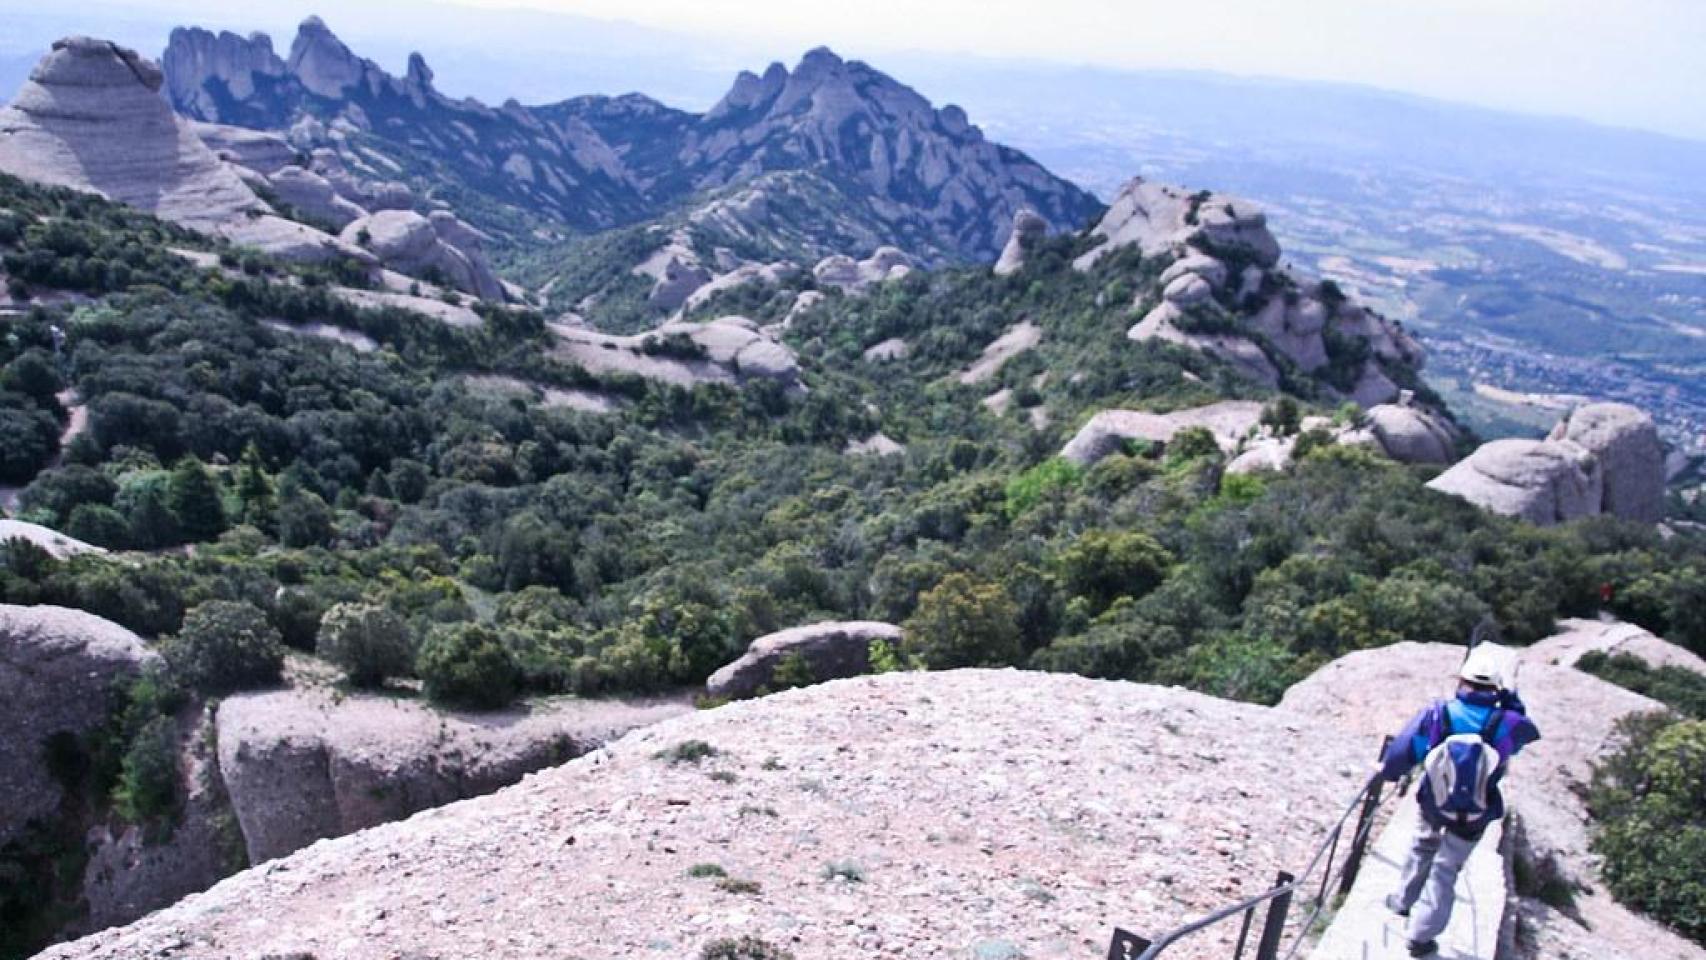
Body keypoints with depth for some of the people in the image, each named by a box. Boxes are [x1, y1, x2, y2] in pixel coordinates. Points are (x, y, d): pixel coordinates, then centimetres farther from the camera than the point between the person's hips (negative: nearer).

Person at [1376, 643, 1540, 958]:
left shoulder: (1436, 713, -25)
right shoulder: (1506, 724, -26)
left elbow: (1402, 751, -16)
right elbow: (1527, 730, 0)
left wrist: (1387, 770, 4)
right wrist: (1510, 698, 2)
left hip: (1432, 805, 1)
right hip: (1473, 818, -1)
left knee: (1422, 850, 31)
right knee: (1445, 869, 17)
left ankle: (1403, 901, 50)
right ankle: (1421, 934, 25)